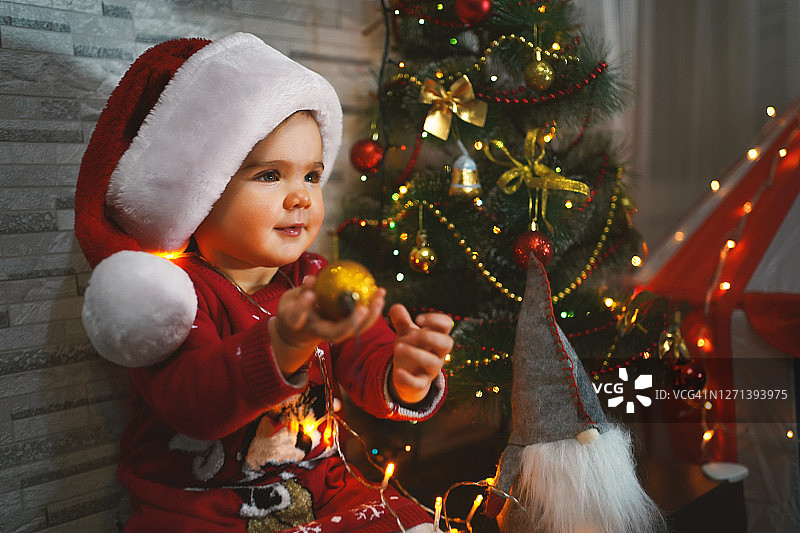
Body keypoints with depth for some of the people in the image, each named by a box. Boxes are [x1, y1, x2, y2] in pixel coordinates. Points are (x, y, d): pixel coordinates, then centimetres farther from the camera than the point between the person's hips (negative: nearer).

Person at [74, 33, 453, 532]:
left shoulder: (321, 282, 2)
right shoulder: (177, 291, -12)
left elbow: (372, 371, -5)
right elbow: (194, 401, -29)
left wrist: (406, 377, -31)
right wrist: (284, 344, -47)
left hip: (319, 491, 4)